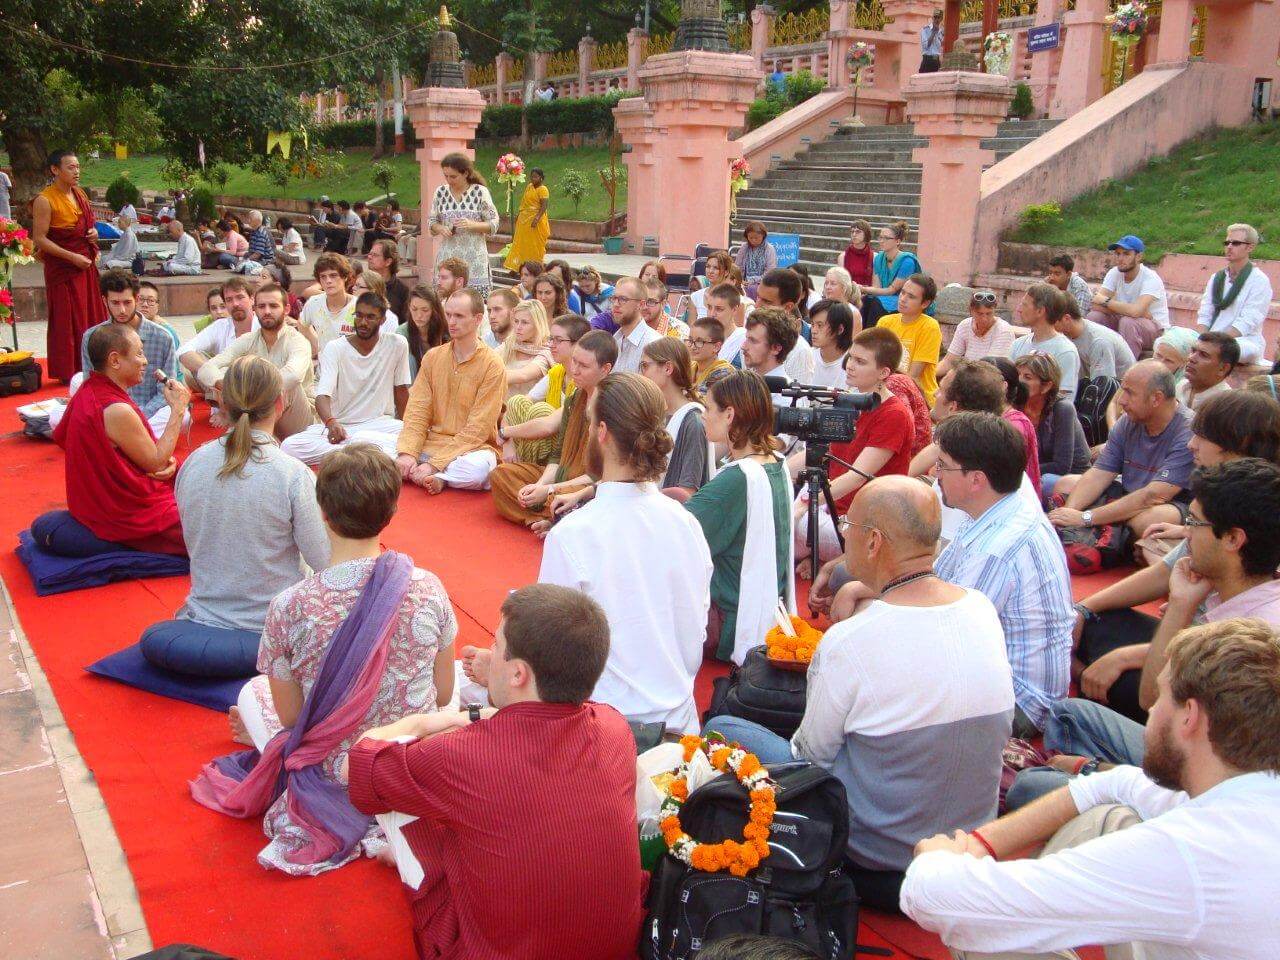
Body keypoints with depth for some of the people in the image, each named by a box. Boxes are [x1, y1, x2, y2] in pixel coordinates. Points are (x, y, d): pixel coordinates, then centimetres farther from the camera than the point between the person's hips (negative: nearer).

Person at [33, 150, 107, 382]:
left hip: (86, 264, 7)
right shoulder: (44, 200, -14)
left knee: (92, 316, 10)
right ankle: (68, 372, 8)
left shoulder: (80, 194, 8)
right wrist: (72, 257, -20)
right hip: (62, 268, -7)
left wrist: (93, 233, 0)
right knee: (67, 320, -1)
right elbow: (39, 239, -16)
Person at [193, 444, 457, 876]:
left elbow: (291, 719, -8)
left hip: (336, 779, -2)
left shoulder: (288, 608, -21)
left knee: (252, 693, 24)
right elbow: (443, 696, -2)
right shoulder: (428, 589, -16)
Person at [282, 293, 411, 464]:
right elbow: (322, 395, -14)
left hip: (380, 424, -2)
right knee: (289, 446, -29)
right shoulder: (335, 348, -2)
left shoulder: (397, 344, -1)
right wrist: (331, 422, -35)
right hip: (339, 425, 2)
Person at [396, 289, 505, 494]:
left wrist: (434, 463, -20)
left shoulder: (492, 365, -8)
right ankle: (436, 479, -13)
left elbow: (477, 429, -13)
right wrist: (407, 453, -16)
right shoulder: (433, 356, 8)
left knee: (476, 468, -40)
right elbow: (417, 411, 2)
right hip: (432, 443, 4)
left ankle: (434, 475, -14)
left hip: (473, 448, -4)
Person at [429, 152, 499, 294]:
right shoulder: (441, 192, 6)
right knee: (444, 297, -3)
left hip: (474, 257, -2)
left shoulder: (480, 192, -2)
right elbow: (432, 221, 15)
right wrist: (440, 229, -6)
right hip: (447, 256, 2)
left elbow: (493, 225, -1)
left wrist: (472, 225, -17)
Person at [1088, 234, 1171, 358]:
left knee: (1128, 321, -35)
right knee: (1093, 316, -17)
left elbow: (1136, 311, -36)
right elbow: (1096, 304, -16)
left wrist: (1106, 301, -23)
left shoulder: (1151, 278, -21)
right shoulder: (1114, 273, -5)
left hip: (1155, 327, -5)